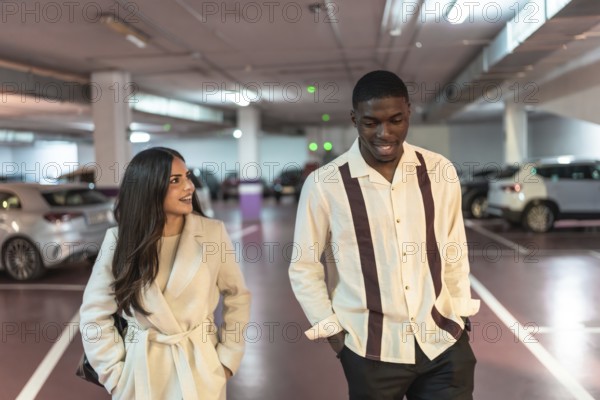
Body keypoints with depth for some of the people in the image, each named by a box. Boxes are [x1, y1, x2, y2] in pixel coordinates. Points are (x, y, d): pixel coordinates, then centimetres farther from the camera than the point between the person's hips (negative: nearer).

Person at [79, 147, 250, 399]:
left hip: (200, 367, 0)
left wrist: (227, 359, -2)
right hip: (141, 371, 0)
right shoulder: (119, 240, -10)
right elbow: (94, 314, -1)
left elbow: (237, 297, 1)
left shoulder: (212, 232, -11)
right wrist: (116, 375, -3)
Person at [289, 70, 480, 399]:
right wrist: (334, 333, -3)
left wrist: (461, 316, 8)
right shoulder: (323, 184, -10)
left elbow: (455, 251, 9)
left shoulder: (440, 172, -2)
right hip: (371, 351, -2)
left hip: (444, 342, 2)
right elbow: (304, 268, -1)